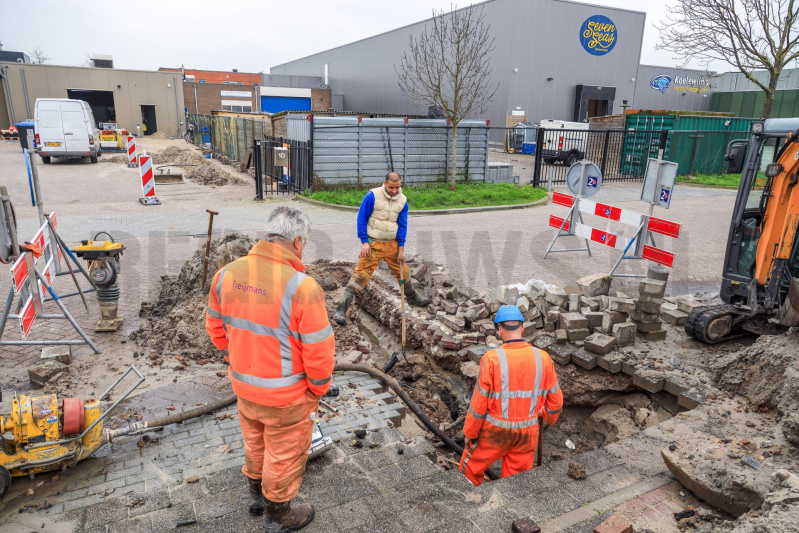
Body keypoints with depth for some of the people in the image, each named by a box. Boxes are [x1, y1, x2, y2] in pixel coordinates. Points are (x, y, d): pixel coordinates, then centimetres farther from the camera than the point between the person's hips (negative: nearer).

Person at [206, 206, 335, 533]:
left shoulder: (227, 274, -10)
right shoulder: (302, 287, -29)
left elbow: (216, 327, 4)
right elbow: (320, 353, -22)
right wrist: (318, 390, -4)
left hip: (243, 385, 6)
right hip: (286, 395, -6)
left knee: (255, 443, 29)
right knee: (284, 455, 18)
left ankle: (257, 495, 53)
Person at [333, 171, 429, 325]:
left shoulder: (403, 201, 0)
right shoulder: (372, 196, -13)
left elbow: (402, 225, 4)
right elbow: (361, 219, -8)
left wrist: (401, 249, 0)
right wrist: (364, 242, -14)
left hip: (392, 244, 5)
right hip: (373, 243, -5)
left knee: (403, 271, 16)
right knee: (361, 274, -12)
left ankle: (412, 296, 45)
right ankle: (341, 310, -11)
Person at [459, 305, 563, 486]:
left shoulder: (492, 358, -21)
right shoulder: (542, 358, -9)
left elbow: (479, 402, -15)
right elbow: (555, 399, 2)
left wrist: (469, 432, -1)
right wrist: (549, 417, 24)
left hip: (496, 430, -3)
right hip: (527, 432, 4)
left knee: (471, 468, 21)